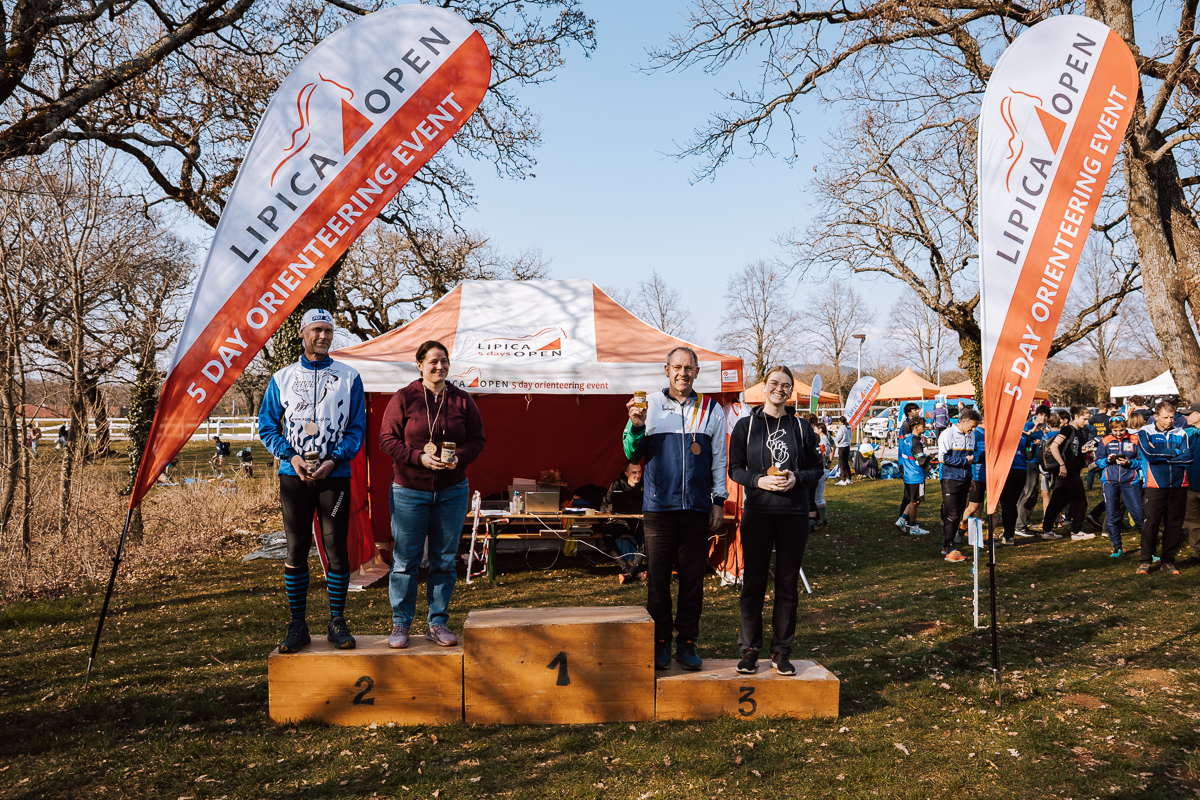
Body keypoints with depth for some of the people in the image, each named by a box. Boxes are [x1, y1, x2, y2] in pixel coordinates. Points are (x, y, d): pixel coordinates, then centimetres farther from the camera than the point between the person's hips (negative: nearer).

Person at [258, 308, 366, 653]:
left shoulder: (349, 377, 6)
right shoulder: (282, 378, 9)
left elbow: (357, 428, 4)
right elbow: (267, 427, 9)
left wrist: (334, 460, -11)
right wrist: (291, 456, -8)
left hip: (335, 475, -1)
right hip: (294, 475, 1)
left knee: (337, 549, 0)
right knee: (296, 550, 3)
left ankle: (337, 623, 12)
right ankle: (297, 625, 13)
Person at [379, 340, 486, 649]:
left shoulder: (462, 400, 5)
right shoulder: (403, 398, -2)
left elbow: (477, 440, 7)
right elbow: (387, 439, -4)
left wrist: (458, 457, -13)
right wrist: (419, 457, -17)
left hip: (452, 491, 3)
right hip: (409, 490, -2)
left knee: (445, 560, 8)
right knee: (405, 561, 2)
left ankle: (438, 623, 19)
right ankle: (400, 624, 15)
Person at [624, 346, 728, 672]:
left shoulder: (711, 410, 9)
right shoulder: (649, 405, 5)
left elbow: (719, 460, 12)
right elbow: (632, 454, 5)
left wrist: (718, 501, 7)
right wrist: (636, 426, -12)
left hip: (697, 509, 1)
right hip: (659, 507, -1)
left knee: (693, 579, 6)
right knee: (658, 579, 3)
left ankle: (687, 643, 18)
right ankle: (661, 644, 16)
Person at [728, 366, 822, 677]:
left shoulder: (802, 427, 8)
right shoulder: (745, 425, 4)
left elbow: (816, 469, 11)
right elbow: (735, 468, 5)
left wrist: (797, 478, -9)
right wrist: (758, 480, -13)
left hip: (794, 514, 2)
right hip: (757, 512, -1)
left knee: (788, 586, 6)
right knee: (753, 583, 1)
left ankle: (782, 651, 17)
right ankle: (749, 649, 12)